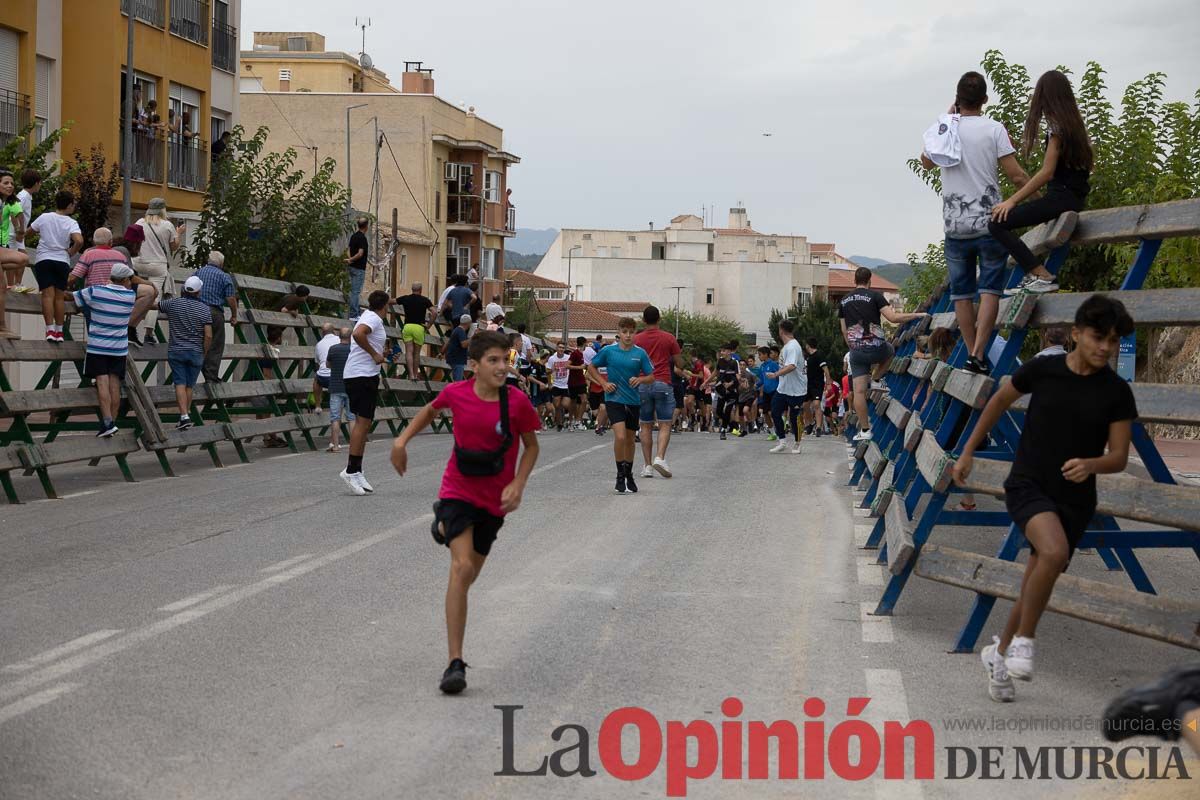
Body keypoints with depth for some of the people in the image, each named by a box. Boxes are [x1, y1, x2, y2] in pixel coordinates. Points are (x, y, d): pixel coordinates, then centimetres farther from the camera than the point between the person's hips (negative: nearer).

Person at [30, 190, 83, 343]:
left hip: (43, 259, 0)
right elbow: (79, 241, -22)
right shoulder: (71, 223, -5)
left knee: (48, 294, -6)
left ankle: (50, 330, -17)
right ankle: (59, 331, 11)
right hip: (62, 260, 0)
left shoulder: (44, 217, 1)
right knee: (60, 296, 9)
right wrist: (71, 252, -4)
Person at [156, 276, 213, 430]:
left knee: (180, 384, -4)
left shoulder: (173, 303, -5)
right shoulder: (204, 309, -6)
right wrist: (204, 353, 5)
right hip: (196, 353, 1)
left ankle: (184, 416, -17)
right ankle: (186, 415, 17)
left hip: (176, 351, -1)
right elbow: (208, 336, -9)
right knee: (190, 385, 11)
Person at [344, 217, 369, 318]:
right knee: (356, 291, -8)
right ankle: (354, 315, -7)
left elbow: (348, 250, 13)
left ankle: (357, 310, 27)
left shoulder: (354, 236, 11)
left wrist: (350, 259, -4)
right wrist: (351, 260, -11)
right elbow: (360, 254, -24)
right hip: (359, 268, -9)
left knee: (355, 290, 18)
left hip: (352, 267, 9)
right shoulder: (362, 238, -18)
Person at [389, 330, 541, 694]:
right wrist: (402, 439, 4)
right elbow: (432, 409, 14)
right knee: (462, 568, -20)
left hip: (494, 499, 2)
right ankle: (455, 663, -22)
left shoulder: (517, 401, -13)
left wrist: (518, 485, -13)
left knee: (468, 574, 16)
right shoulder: (456, 393, -10)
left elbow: (531, 446, 0)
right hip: (458, 490, -2)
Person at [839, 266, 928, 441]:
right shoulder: (875, 296, -5)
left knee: (859, 391, 4)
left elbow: (844, 331, 12)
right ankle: (874, 379, 18)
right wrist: (917, 315, -4)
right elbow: (893, 318, -13)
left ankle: (864, 430, 3)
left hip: (857, 352, 3)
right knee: (890, 351, 34)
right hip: (876, 347, -3)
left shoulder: (843, 302, 9)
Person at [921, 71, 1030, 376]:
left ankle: (972, 353, 13)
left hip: (954, 225, 3)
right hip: (989, 222, -3)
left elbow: (926, 162, 24)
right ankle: (979, 354, -9)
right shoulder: (993, 129, -7)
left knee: (962, 291, 10)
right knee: (990, 288, 1)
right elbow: (1016, 175, -10)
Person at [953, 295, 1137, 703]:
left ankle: (999, 652, 35)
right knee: (1054, 551, -31)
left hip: (1075, 501, 2)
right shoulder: (1042, 369, -6)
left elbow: (1119, 457, -5)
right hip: (1027, 485, -2)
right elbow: (999, 401, 11)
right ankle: (1023, 640, -13)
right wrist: (967, 452, 15)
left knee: (1035, 587, 10)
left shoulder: (1117, 393, -5)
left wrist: (1090, 464, -28)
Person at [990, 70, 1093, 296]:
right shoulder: (1076, 123, 15)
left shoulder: (1057, 126, -11)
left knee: (998, 223, -16)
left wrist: (1012, 201, -18)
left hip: (1061, 196, -10)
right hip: (1075, 196, 10)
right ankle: (1033, 277, 8)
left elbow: (1047, 173, -18)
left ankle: (1041, 276, -21)